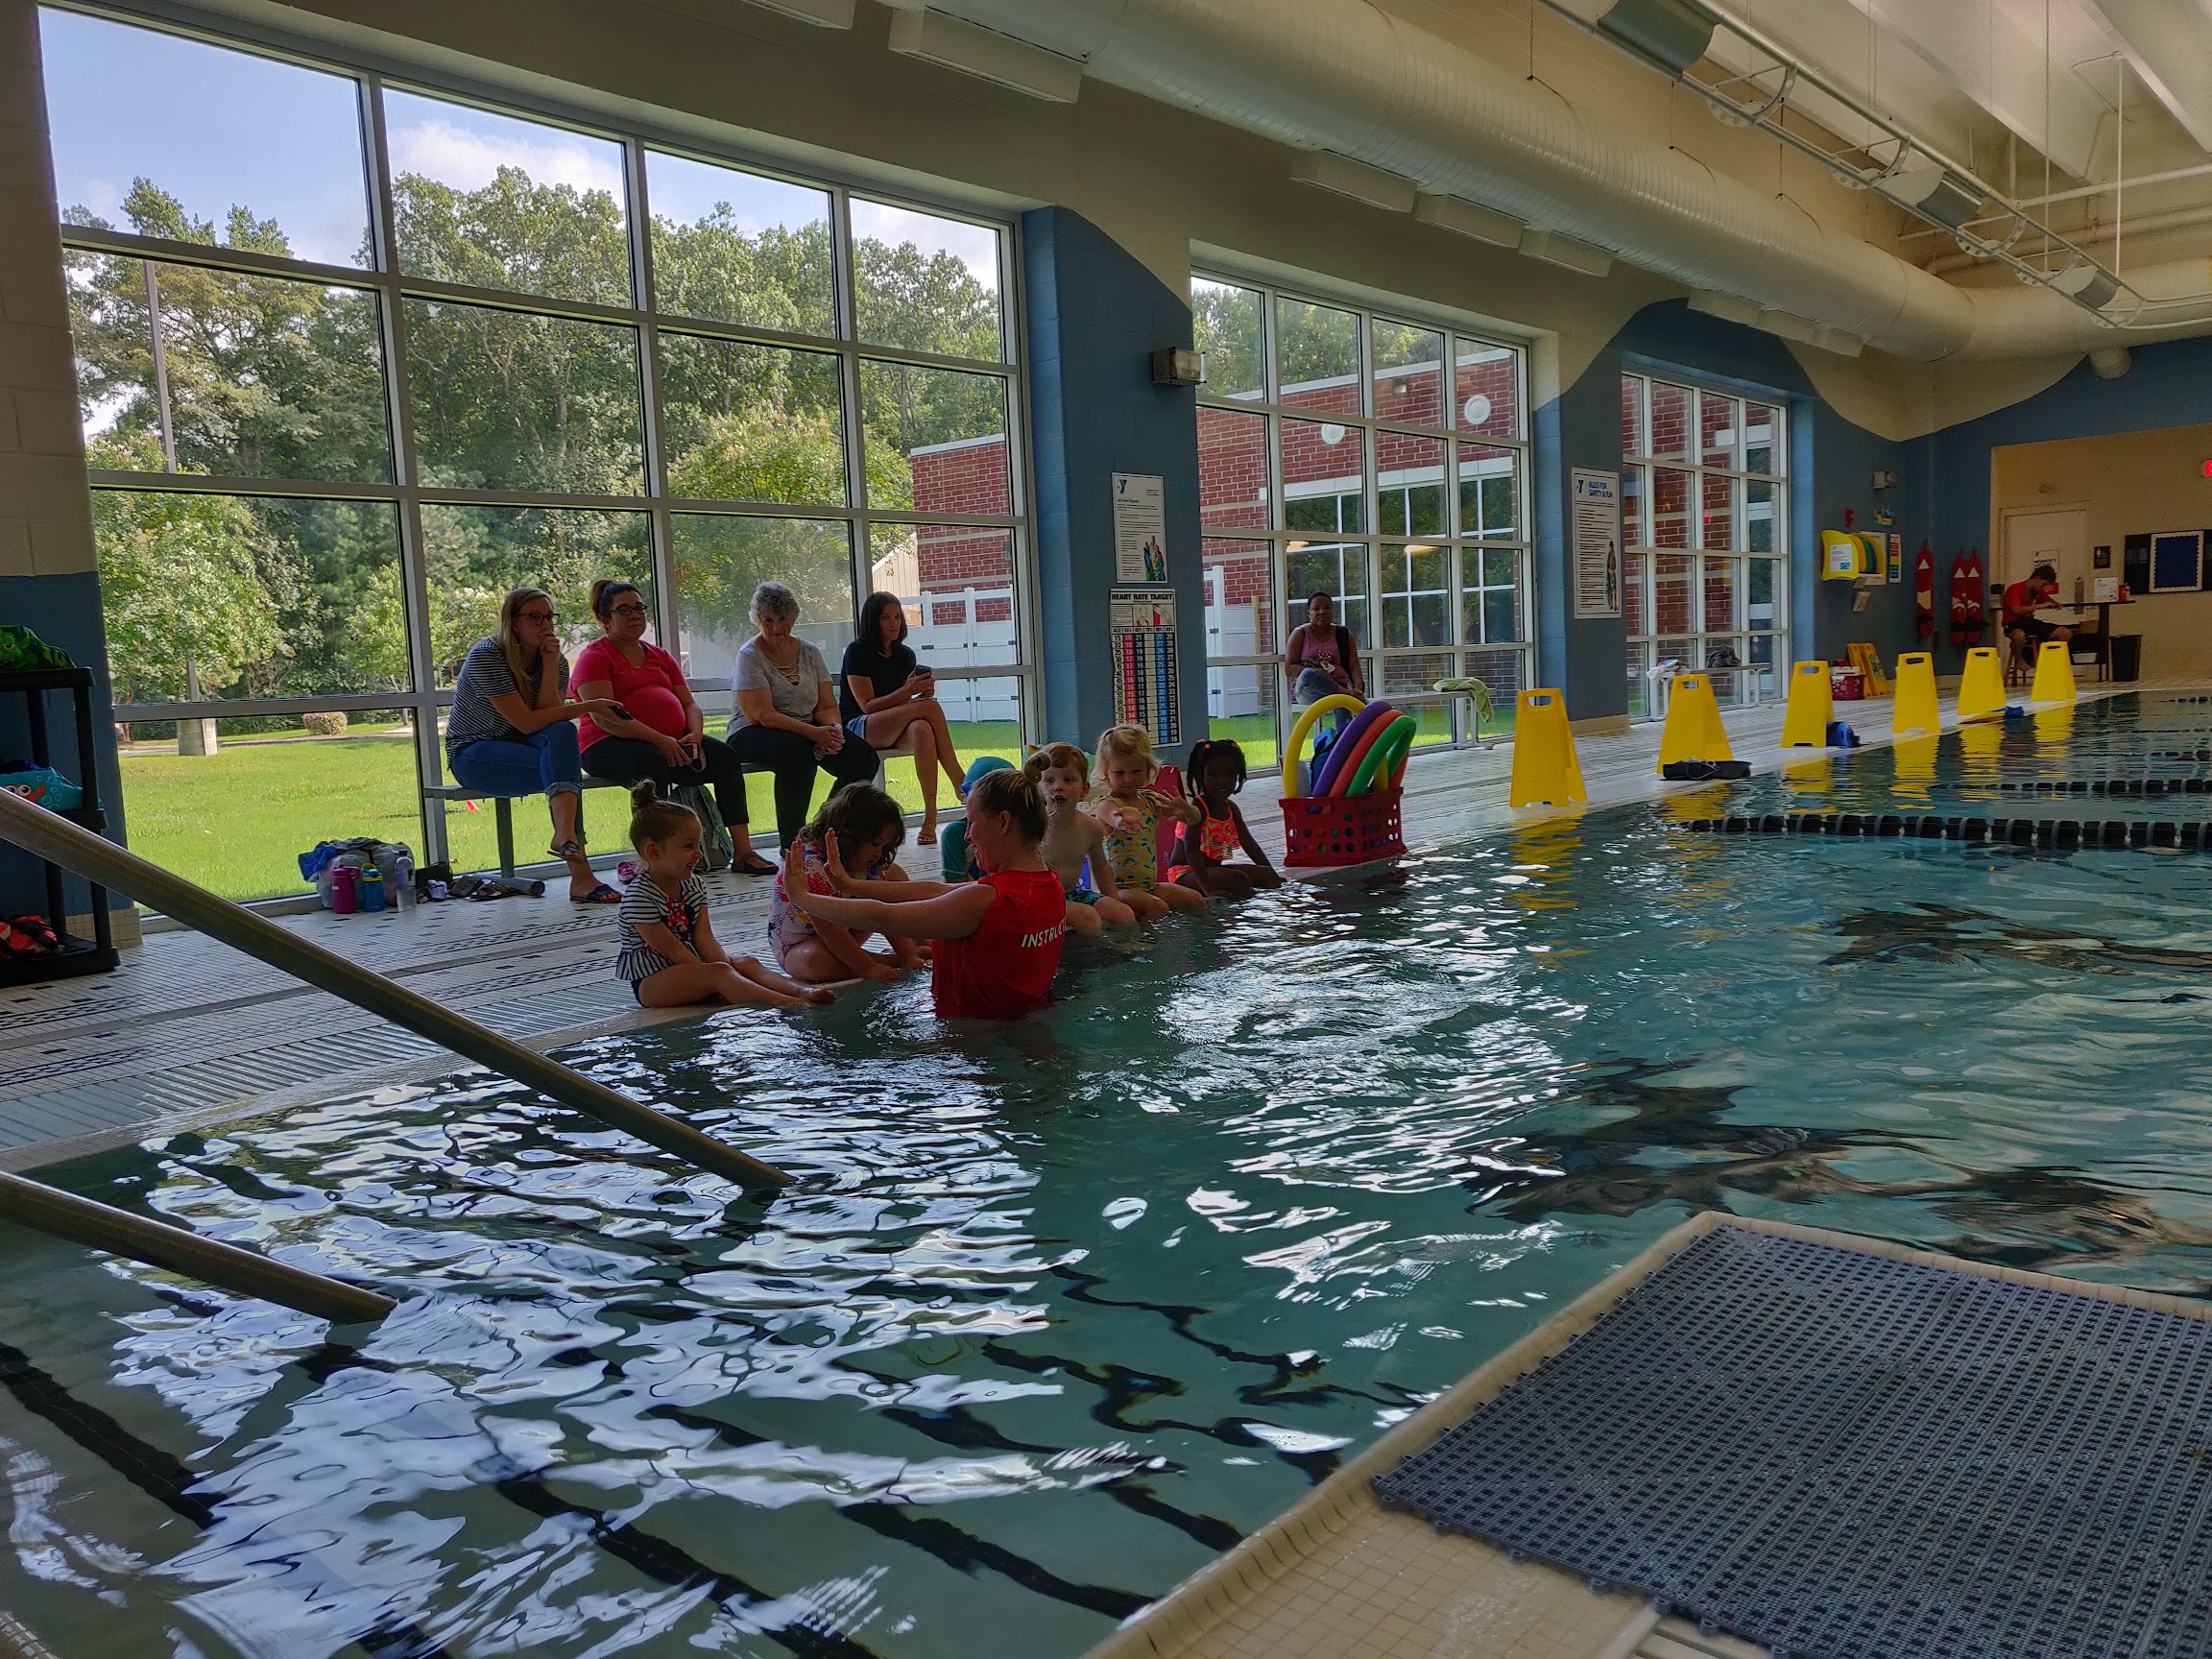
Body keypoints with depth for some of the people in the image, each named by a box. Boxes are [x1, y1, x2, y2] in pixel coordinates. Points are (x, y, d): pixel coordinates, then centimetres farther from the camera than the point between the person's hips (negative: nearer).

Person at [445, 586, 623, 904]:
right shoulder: (486, 656, -16)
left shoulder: (556, 660, 3)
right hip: (471, 753, -6)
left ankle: (565, 834, -41)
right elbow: (527, 723, -22)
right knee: (563, 768, -30)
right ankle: (580, 875, -41)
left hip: (519, 748, 6)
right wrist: (588, 707, -20)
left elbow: (549, 717, -12)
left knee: (562, 733, -29)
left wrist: (550, 664, -17)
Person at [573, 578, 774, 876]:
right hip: (609, 746, -6)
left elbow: (689, 703, 18)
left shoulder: (660, 656, 23)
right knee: (653, 762, -38)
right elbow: (603, 717, -13)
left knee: (724, 756, -17)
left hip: (672, 743, 6)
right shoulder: (594, 658, 1)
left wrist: (695, 735, -6)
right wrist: (658, 740, -22)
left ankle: (743, 852, -21)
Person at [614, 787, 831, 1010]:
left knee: (746, 963, -12)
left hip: (690, 968, 8)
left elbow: (704, 937, -1)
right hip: (650, 981, -8)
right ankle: (780, 1002, -47)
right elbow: (673, 951, -19)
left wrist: (726, 967, -17)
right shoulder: (639, 897, -18)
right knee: (718, 971, -30)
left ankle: (801, 991, -34)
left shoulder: (694, 885, 8)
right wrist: (710, 973, -20)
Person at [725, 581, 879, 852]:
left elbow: (827, 705, 7)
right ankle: (790, 841, -25)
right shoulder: (750, 656, -7)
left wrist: (833, 728, -18)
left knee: (863, 757, -18)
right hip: (753, 735, -5)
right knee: (796, 751, -39)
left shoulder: (808, 651, 10)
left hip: (808, 730, 6)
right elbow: (763, 715, -17)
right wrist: (815, 733, -26)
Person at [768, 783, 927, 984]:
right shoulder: (809, 865, -31)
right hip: (797, 947, -7)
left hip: (845, 934, 7)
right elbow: (827, 929, -33)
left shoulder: (870, 866, -7)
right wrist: (868, 968, -34)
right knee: (815, 961, -44)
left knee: (894, 874, 2)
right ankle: (892, 961, -26)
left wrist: (909, 956, -22)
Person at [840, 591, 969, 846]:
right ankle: (963, 790, -26)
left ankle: (930, 818, -43)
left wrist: (923, 693, -9)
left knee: (921, 729, -36)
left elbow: (904, 705, 14)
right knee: (931, 708, -29)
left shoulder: (905, 654, 13)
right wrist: (907, 691, -24)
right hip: (859, 727, -5)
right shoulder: (857, 652, -5)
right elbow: (867, 706, -11)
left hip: (896, 729, 5)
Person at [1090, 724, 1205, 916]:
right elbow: (1114, 817, -40)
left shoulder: (1150, 800, 8)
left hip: (1149, 885, 8)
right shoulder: (1106, 805, -13)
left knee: (1197, 902, -3)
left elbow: (1194, 819, 6)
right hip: (1118, 887, -7)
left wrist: (1186, 809, -21)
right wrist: (1123, 820, -67)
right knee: (1158, 908, -30)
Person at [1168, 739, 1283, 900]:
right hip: (1185, 873, -9)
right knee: (1238, 879, -30)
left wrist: (1273, 876, 7)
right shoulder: (1197, 808, -19)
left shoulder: (1231, 808, 7)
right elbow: (1191, 850, -28)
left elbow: (1249, 844, 12)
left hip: (1214, 868, 9)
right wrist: (1208, 888, -37)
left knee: (1267, 875, 1)